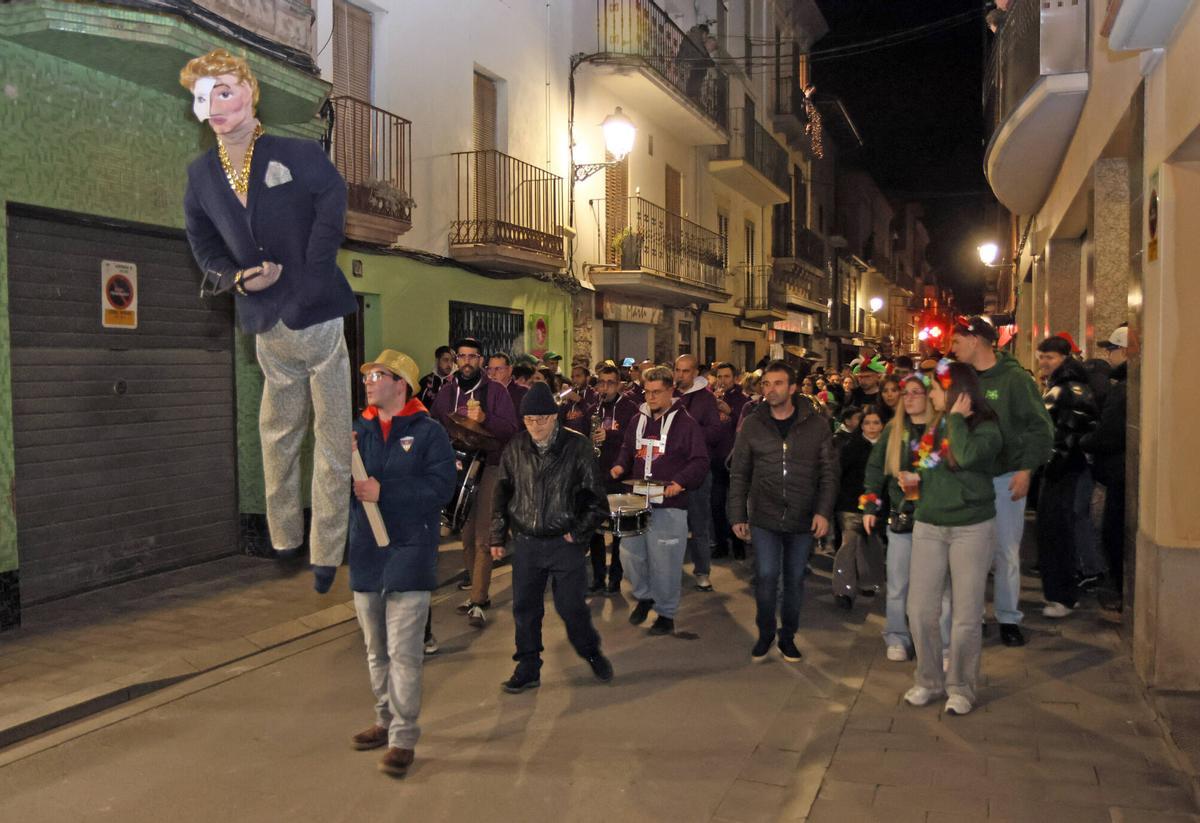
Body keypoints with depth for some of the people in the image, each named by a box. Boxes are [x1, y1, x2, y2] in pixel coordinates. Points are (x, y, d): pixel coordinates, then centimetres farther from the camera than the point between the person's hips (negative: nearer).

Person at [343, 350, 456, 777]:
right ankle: (386, 720, 33)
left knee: (403, 652, -7)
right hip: (365, 553, 6)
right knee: (376, 650, 17)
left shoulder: (428, 433, -5)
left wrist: (383, 491, -20)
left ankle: (403, 738, 1)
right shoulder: (359, 430, 10)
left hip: (409, 553, -6)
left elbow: (440, 488, -16)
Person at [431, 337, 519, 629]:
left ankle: (478, 602, -7)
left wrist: (484, 418, -23)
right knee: (467, 536, 8)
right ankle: (480, 592, 22)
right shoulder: (446, 392, 13)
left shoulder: (495, 391, 1)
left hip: (489, 468, -4)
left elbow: (511, 428, -8)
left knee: (482, 538, -10)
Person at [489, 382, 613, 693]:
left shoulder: (577, 446, -8)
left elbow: (595, 496, -3)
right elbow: (502, 493, 10)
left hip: (565, 542, -3)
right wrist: (498, 536, 9)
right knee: (525, 608, 8)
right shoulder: (515, 448, 1)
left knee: (571, 606, 3)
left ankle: (591, 653, 29)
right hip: (526, 543, 3)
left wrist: (578, 533, -7)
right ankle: (527, 669, 22)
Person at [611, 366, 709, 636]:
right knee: (629, 553, 7)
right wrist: (621, 465, 2)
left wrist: (681, 482, -26)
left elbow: (700, 461, -11)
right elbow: (627, 449, 23)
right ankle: (644, 596, 33)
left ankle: (666, 613, 19)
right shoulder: (638, 419, 10)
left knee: (664, 562, 1)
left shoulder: (685, 423, -8)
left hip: (669, 504, -5)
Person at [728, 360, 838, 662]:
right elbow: (739, 474, 4)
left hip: (803, 520, 1)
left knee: (795, 580, 11)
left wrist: (824, 512, -10)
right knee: (766, 576, -7)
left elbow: (829, 472, 0)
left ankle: (788, 637, 27)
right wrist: (737, 515, 1)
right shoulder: (752, 424, 0)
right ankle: (765, 634, 14)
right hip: (764, 517, 0)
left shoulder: (816, 425, -2)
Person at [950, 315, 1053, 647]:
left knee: (1006, 551, 3)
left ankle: (1009, 618, 15)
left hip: (1005, 478, -4)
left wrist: (1026, 469, -15)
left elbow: (1041, 427, -9)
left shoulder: (1015, 378, -7)